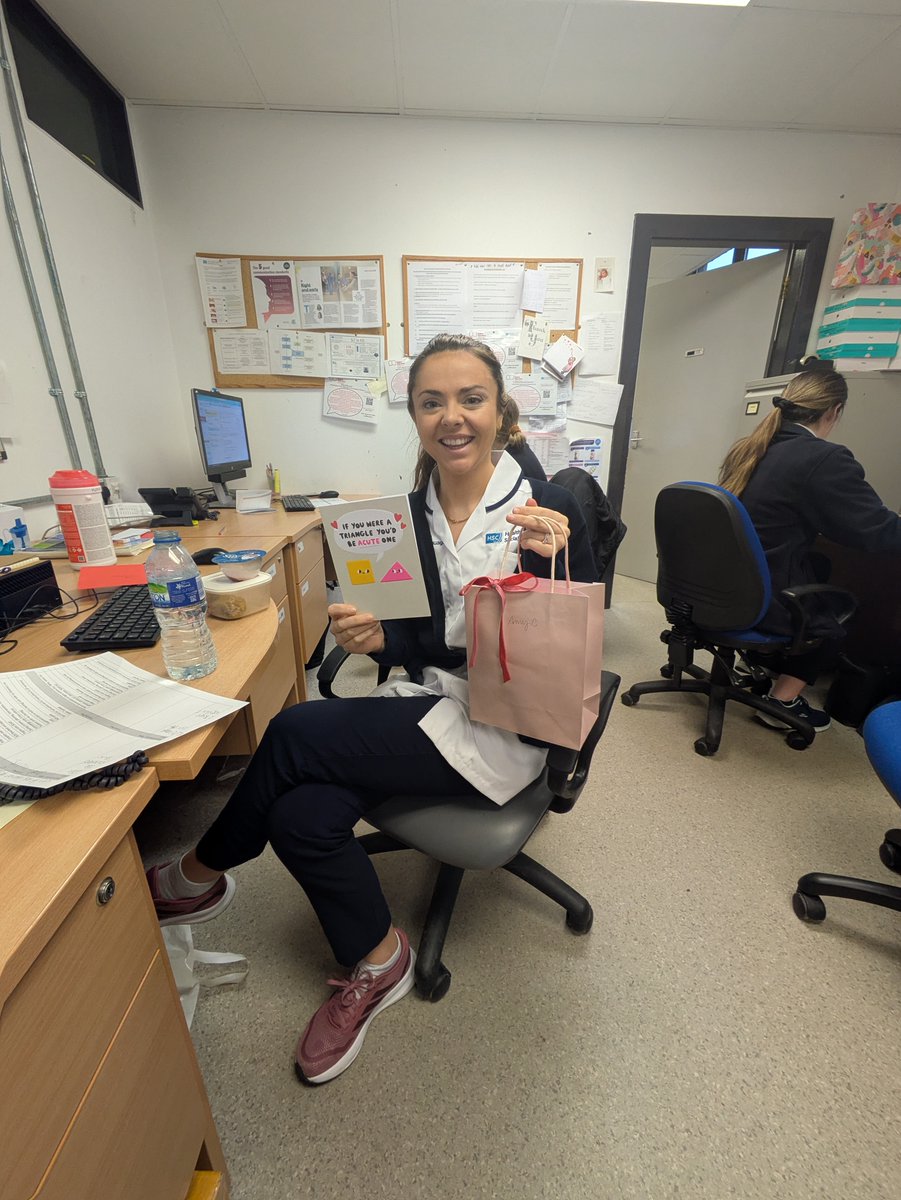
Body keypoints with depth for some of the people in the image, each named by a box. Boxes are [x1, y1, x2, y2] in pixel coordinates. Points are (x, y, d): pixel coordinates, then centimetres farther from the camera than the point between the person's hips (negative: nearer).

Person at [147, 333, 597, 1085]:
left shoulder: (547, 509, -7)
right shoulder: (408, 514, 4)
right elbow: (416, 637, 8)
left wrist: (553, 564, -24)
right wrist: (375, 637, -13)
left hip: (504, 723, -4)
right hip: (426, 701, 5)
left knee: (295, 735, -18)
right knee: (302, 815, -20)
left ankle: (200, 875, 15)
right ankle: (378, 966, 11)